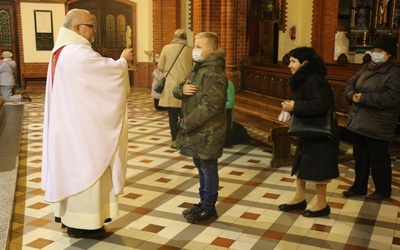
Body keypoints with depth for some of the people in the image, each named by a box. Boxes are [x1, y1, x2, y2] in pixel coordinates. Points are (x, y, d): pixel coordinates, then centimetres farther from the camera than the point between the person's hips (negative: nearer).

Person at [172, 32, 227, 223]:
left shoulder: (214, 72, -18)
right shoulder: (198, 69, 14)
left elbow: (211, 106, -26)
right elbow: (176, 90, 13)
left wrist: (185, 123, -21)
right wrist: (182, 89, -12)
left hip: (207, 132, -9)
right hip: (195, 130, 9)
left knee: (208, 169, 4)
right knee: (201, 167, 18)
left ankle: (209, 207, 18)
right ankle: (203, 203, 32)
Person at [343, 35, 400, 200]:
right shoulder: (367, 67, 11)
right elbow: (351, 83, 12)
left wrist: (363, 98, -21)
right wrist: (352, 95, -12)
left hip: (377, 125, -8)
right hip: (359, 121, 8)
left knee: (378, 158, 5)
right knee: (360, 156, 17)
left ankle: (383, 191, 22)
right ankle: (359, 187, 31)